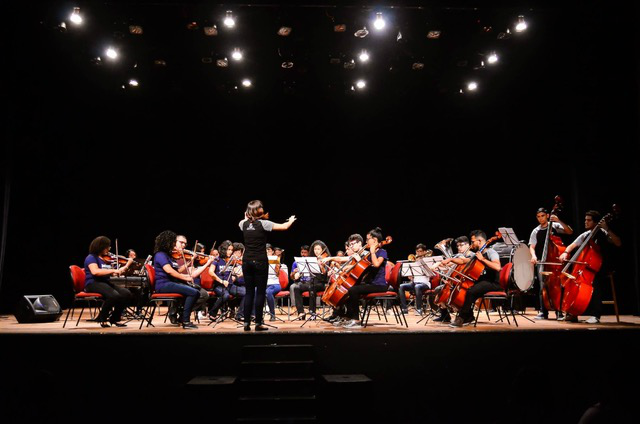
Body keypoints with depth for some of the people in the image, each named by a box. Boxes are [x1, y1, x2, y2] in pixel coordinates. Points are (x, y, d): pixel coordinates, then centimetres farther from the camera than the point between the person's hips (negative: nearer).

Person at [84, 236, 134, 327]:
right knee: (114, 295, -33)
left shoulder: (107, 259, 16)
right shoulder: (91, 257, -6)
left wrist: (127, 265, 15)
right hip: (93, 284, -7)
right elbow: (95, 271, -25)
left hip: (106, 283, 7)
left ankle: (114, 318, 2)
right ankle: (101, 318, -9)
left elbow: (114, 274, 21)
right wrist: (113, 270, -25)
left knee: (127, 294, -14)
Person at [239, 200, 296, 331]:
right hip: (260, 262, -5)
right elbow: (284, 227, -6)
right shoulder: (263, 223, -10)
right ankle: (258, 323, 5)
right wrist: (291, 220, 12)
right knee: (260, 292, 3)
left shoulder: (243, 224, 3)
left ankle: (246, 322, 10)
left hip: (247, 262, 5)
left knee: (249, 292, 11)